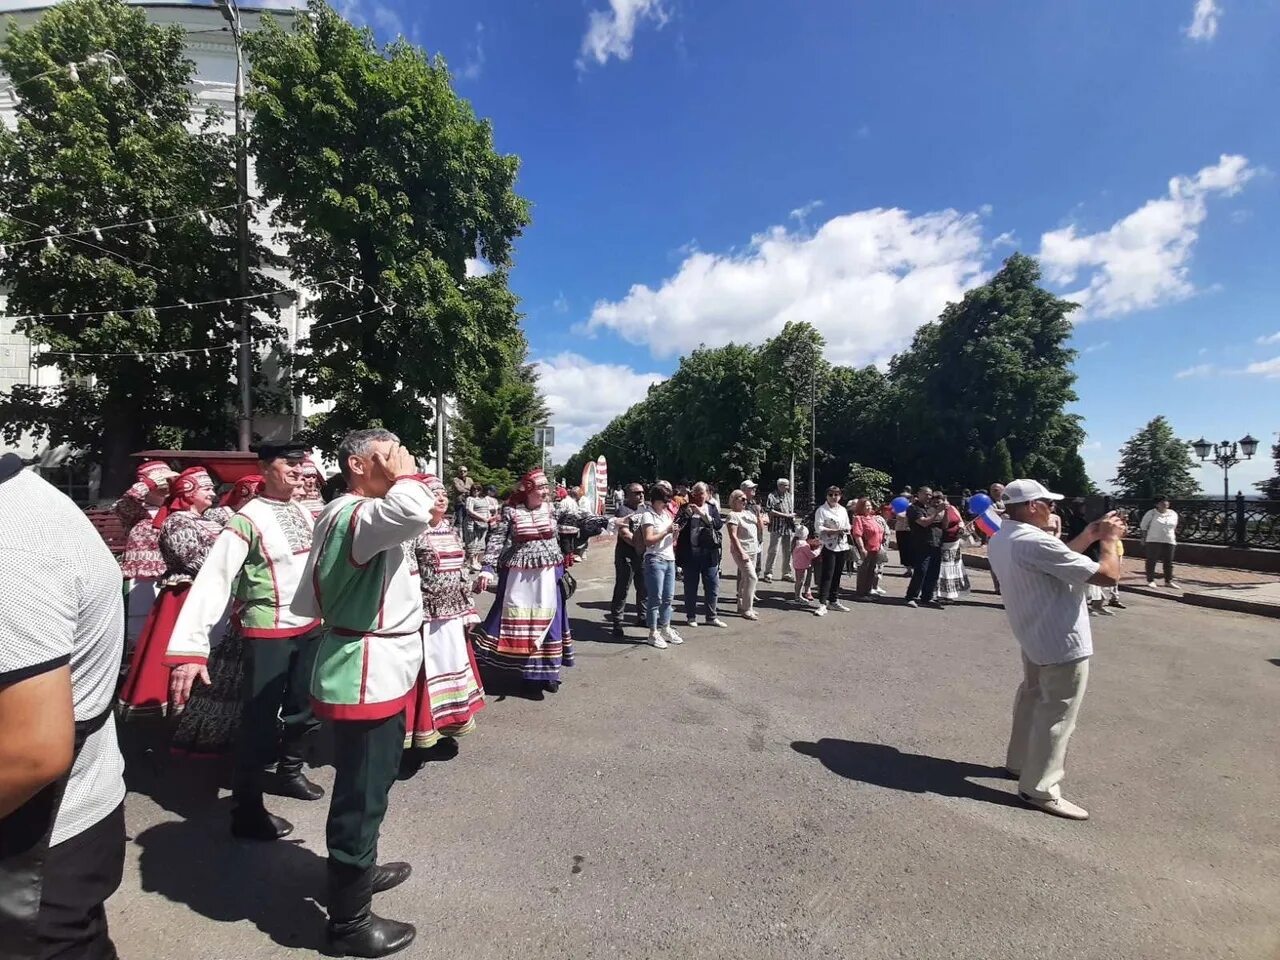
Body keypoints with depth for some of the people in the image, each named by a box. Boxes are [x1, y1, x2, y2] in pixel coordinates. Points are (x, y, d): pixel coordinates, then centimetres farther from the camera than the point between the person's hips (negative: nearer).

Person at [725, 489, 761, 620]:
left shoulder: (748, 513, 14)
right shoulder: (733, 515, -10)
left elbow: (759, 527, 20)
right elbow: (733, 536, -18)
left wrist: (758, 513, 6)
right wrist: (741, 553, -23)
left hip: (752, 550, 8)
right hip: (742, 551, -8)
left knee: (745, 579, 12)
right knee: (752, 577, -16)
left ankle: (742, 606, 21)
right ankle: (746, 609, -11)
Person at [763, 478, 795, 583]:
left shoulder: (789, 496, 14)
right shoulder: (772, 496, -7)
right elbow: (771, 511, -16)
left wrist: (793, 517, 7)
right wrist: (786, 515, -15)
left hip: (788, 528, 6)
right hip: (776, 528, -6)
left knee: (788, 551, 10)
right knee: (773, 551, -4)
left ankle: (786, 573, 20)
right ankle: (768, 573, 3)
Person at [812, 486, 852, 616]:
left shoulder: (843, 510, 15)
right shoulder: (821, 510, -4)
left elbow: (847, 527, 15)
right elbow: (818, 528, -12)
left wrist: (844, 530, -8)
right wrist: (835, 530, -17)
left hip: (842, 545, 6)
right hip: (828, 546, -6)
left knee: (837, 574, 11)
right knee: (827, 575, -9)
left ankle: (834, 601, 21)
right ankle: (822, 604, -8)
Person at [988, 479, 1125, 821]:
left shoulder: (1000, 540, 3)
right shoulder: (1036, 542, -28)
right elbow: (1108, 575, -23)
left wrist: (1089, 536, 9)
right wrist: (1109, 540, -7)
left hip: (1033, 635, 10)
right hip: (1062, 641, -10)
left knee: (1032, 697, 24)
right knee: (1057, 714, 1)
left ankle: (1019, 761, 38)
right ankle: (1040, 789, 10)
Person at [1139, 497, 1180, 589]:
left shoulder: (1173, 514, 9)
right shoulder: (1151, 513, -4)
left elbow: (1174, 528, 16)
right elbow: (1143, 526, 0)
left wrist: (1175, 539, 13)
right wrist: (1144, 538, -4)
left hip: (1169, 541, 4)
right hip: (1153, 541, -4)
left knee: (1168, 562, 7)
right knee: (1151, 561, -1)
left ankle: (1168, 581, 16)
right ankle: (1150, 581, 6)